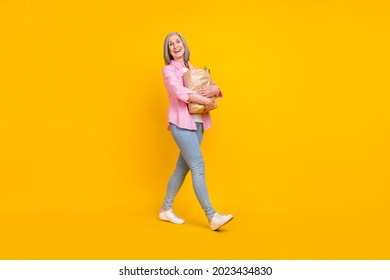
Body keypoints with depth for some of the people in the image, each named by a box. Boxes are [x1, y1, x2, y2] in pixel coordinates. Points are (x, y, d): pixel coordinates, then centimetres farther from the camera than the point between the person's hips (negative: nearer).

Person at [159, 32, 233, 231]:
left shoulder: (193, 69, 17)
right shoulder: (168, 70, -2)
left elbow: (215, 89, 11)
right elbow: (180, 93, -19)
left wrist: (213, 90, -12)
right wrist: (207, 101, -17)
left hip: (197, 124, 7)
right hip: (182, 123, -6)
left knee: (182, 168, 10)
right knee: (198, 168, -12)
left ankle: (166, 209, 22)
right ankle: (212, 217, -13)